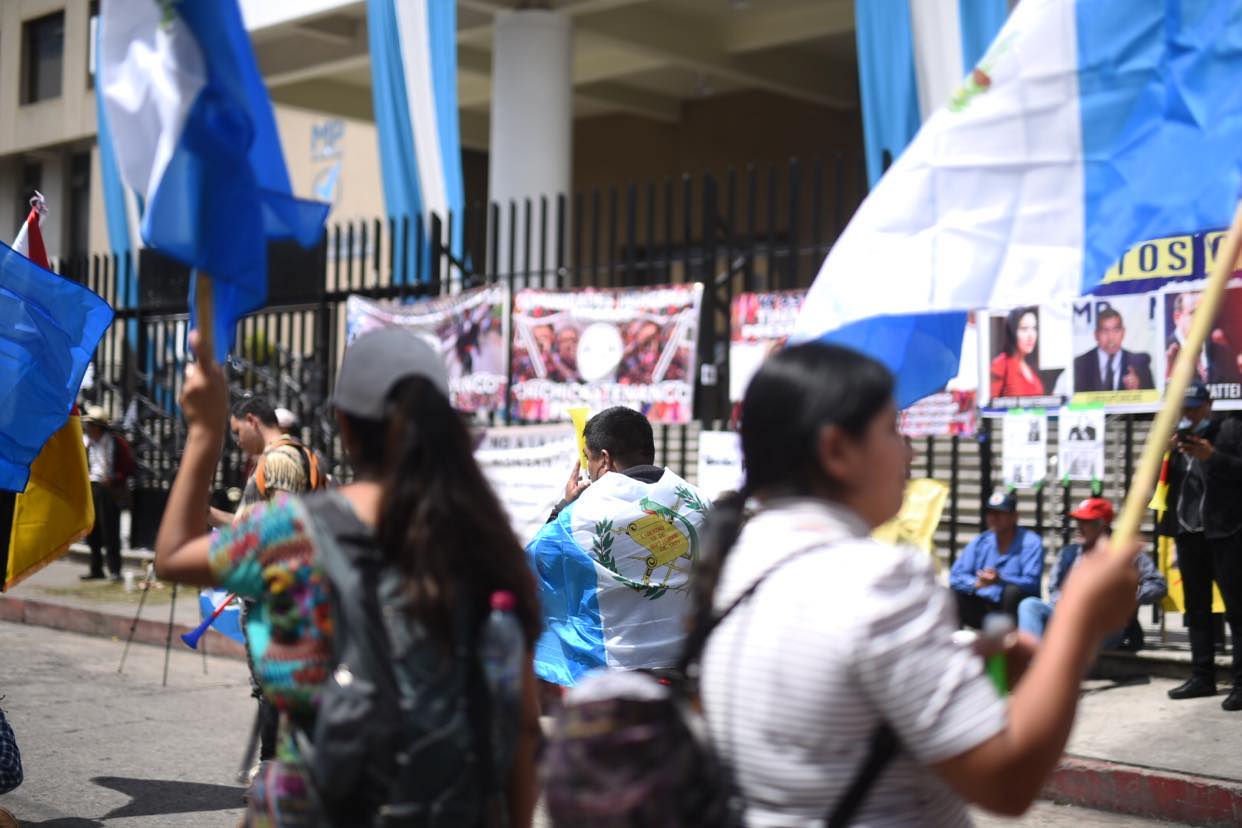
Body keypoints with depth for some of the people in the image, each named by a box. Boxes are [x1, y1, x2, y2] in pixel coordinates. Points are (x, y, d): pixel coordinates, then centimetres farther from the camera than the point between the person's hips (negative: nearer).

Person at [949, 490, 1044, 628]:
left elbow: (1032, 583, -21)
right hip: (983, 607, 3)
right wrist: (976, 583, -27)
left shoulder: (1031, 543, -8)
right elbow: (955, 576, -5)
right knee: (953, 594, -20)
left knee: (1013, 590, -34)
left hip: (1014, 607, -3)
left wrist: (1001, 580, -38)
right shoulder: (980, 542, 4)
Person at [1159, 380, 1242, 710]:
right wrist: (1160, 454, -9)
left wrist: (1212, 457, -20)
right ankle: (1202, 676, 17)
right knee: (1196, 608, 10)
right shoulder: (1174, 436, 12)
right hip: (1187, 531, 5)